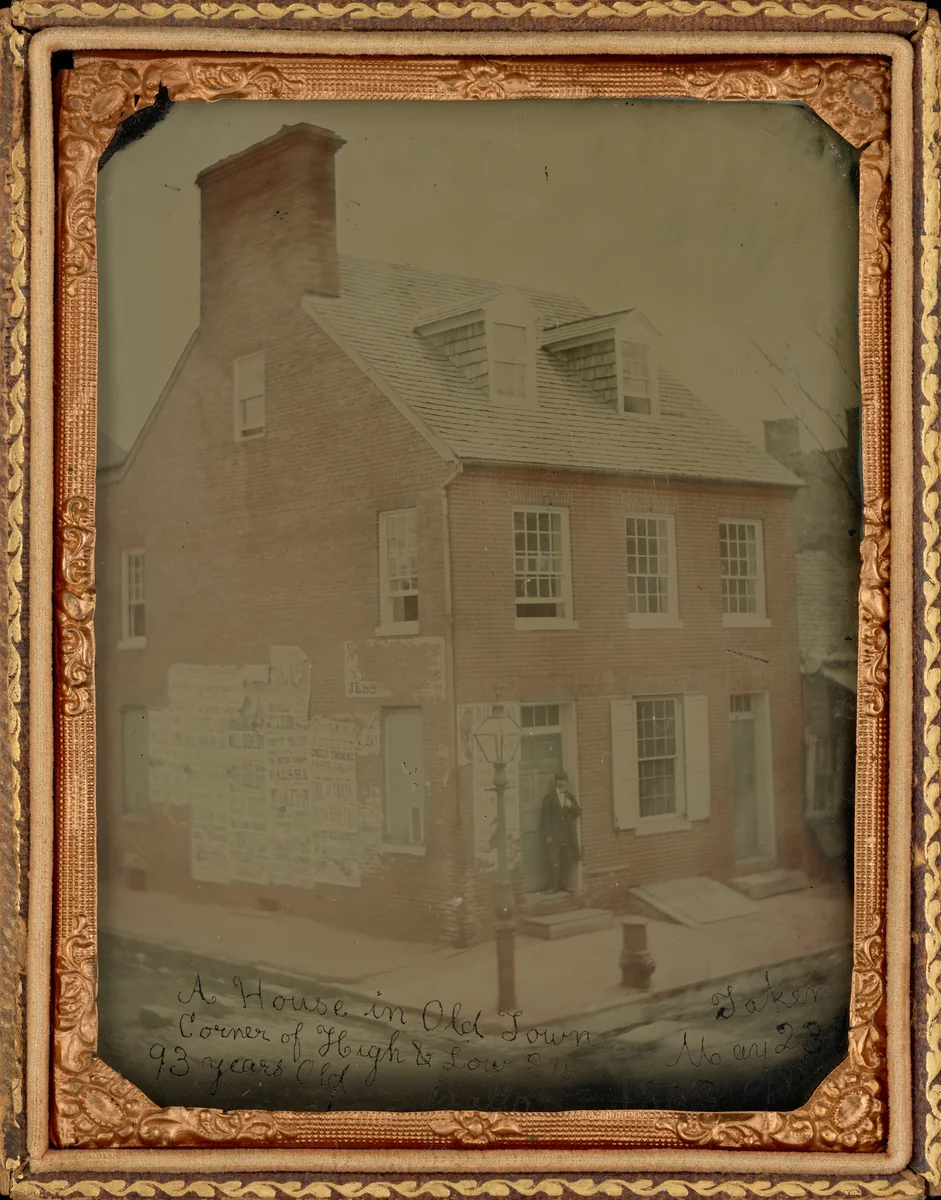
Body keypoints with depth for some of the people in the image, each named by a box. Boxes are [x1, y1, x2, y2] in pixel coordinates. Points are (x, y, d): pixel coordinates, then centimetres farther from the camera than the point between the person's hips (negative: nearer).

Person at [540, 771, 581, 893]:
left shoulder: (570, 797, 13)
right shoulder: (549, 797, -2)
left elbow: (578, 813, 11)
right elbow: (545, 817, -5)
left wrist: (571, 806, -9)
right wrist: (547, 835, -10)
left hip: (568, 834, 5)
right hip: (554, 834, -4)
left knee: (567, 861, 7)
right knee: (553, 861, -8)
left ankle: (565, 885, 16)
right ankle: (552, 886, -1)